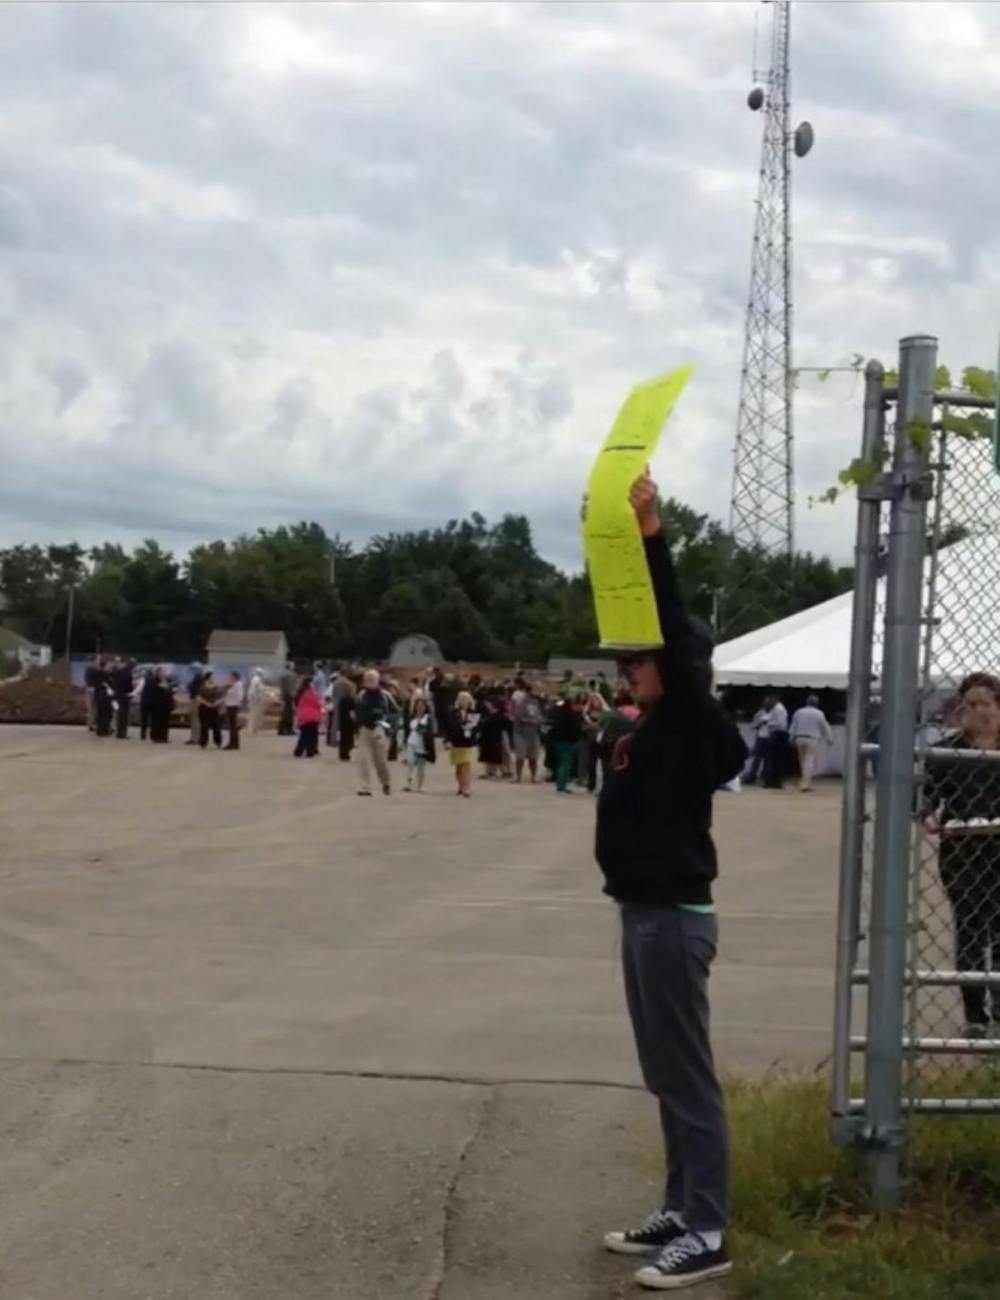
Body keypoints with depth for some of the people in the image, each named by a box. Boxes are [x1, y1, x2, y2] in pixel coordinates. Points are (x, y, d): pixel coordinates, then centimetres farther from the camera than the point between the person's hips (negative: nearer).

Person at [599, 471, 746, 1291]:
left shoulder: (693, 725, -13)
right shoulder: (655, 729, 10)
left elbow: (674, 631, -22)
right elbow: (639, 623, 17)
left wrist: (653, 533, -26)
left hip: (673, 917, -10)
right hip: (645, 913, 10)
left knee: (688, 1076, -5)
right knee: (666, 1076, 15)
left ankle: (707, 1237, 1)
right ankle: (681, 1212, 25)